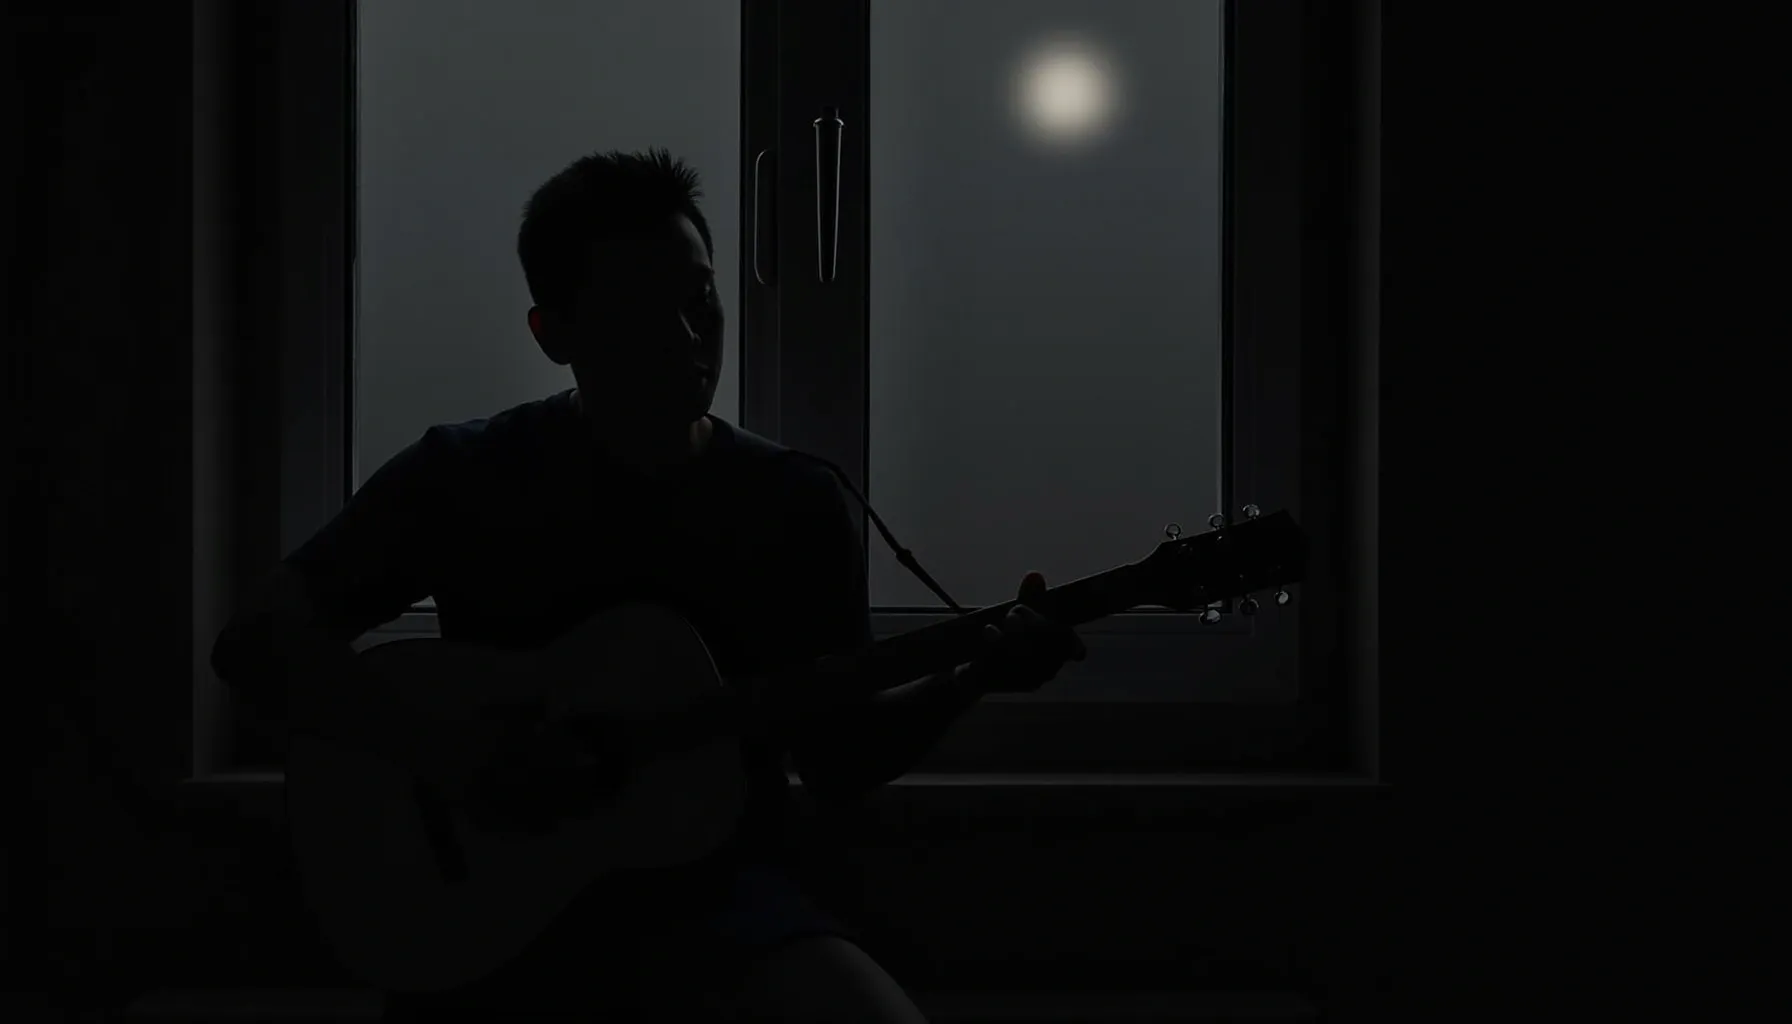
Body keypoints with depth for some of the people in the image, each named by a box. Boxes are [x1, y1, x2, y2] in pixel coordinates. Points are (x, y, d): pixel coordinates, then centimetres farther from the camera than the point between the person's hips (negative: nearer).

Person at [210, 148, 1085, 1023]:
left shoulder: (795, 504, 4)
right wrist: (448, 756, -19)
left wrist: (971, 680, -9)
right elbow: (257, 641, -6)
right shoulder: (463, 475, -1)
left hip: (716, 890, 2)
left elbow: (837, 759, 9)